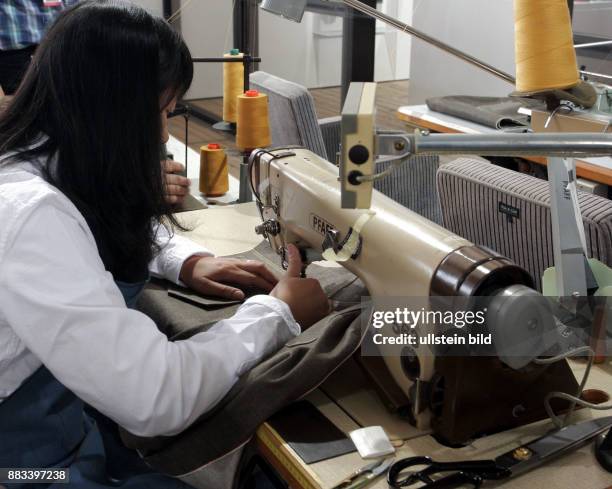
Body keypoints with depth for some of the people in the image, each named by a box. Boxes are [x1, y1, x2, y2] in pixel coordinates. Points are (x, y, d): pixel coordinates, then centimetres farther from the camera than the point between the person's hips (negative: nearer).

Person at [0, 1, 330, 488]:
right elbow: (157, 399, -32)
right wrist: (278, 312, -17)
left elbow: (120, 230, 23)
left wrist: (190, 260, 2)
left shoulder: (44, 170, 0)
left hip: (68, 428, 9)